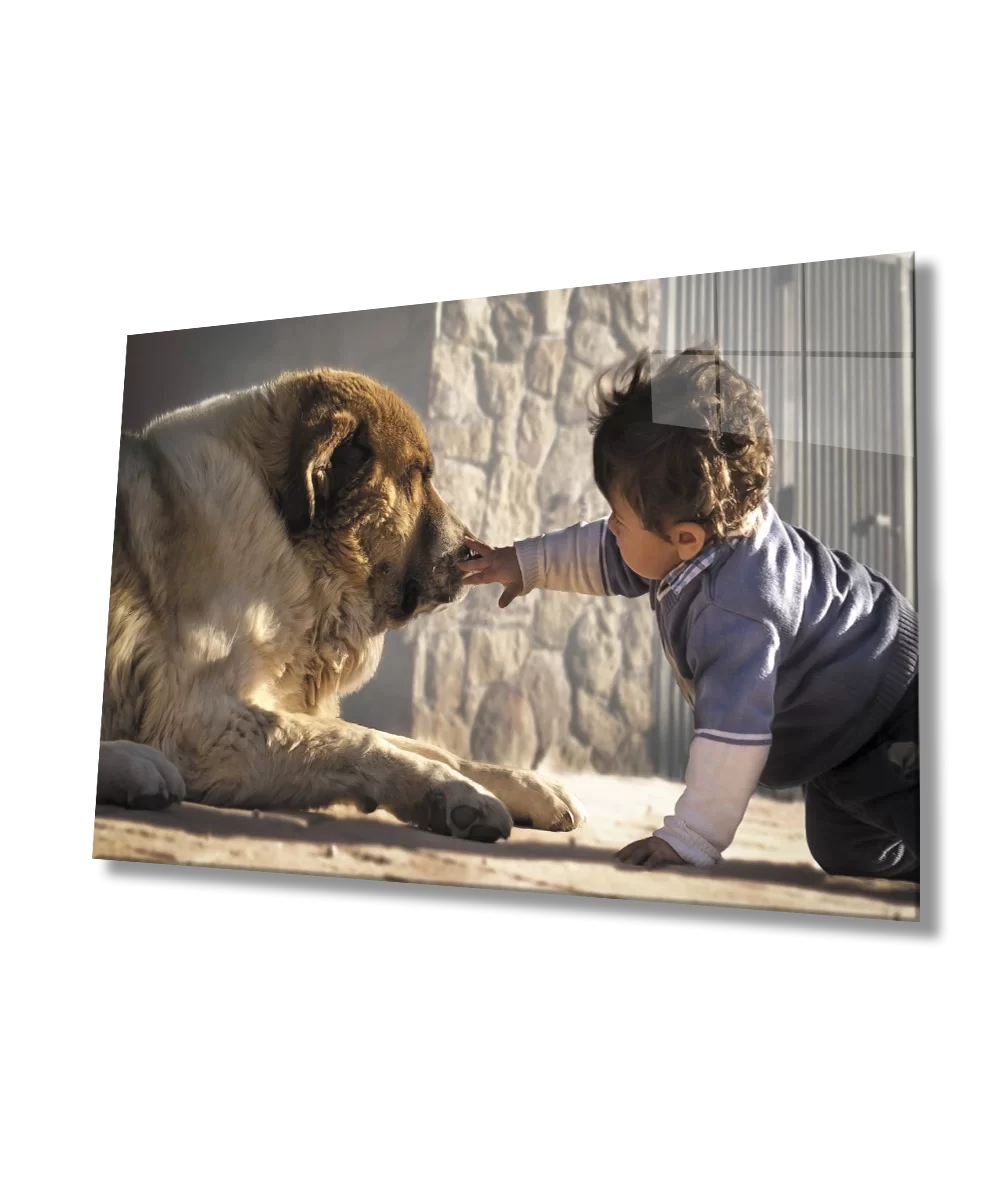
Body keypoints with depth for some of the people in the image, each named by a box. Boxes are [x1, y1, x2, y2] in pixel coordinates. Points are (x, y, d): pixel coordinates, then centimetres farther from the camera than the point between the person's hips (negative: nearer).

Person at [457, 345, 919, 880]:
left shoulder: (734, 613, -43)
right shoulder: (716, 525, -15)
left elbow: (734, 729, -44)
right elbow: (606, 555, 3)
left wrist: (690, 839, -38)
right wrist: (524, 563, 4)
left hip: (894, 717, -9)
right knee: (843, 854, 21)